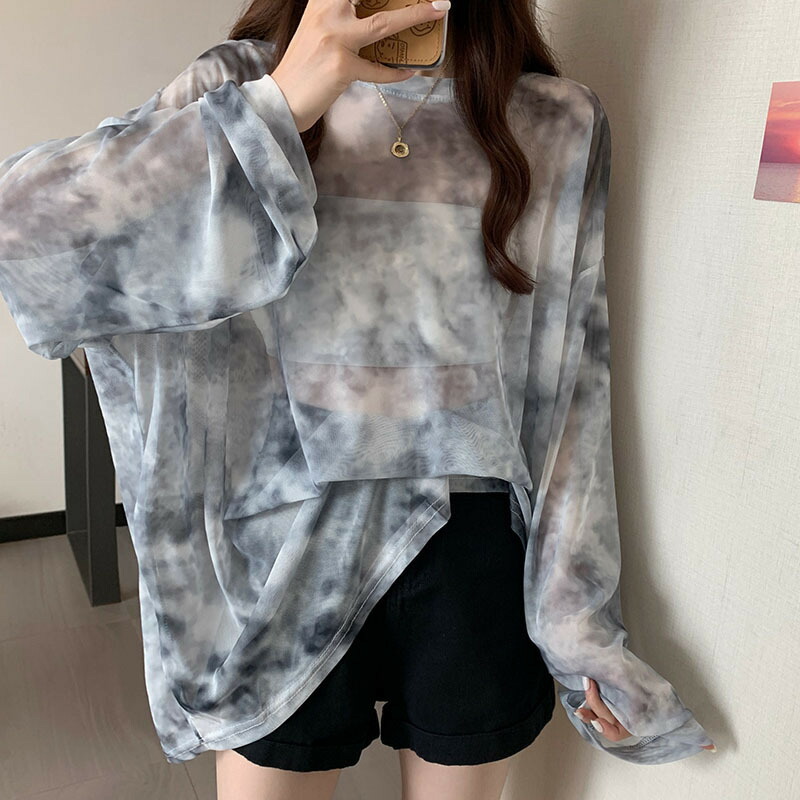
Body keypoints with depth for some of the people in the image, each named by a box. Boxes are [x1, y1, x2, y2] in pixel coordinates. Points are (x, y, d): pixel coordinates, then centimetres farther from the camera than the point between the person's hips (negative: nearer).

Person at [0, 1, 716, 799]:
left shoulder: (562, 125, -1)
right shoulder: (235, 89, -2)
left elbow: (573, 395, 1)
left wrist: (579, 626, 3)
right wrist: (276, 106, -23)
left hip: (476, 557, 1)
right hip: (287, 551, 0)